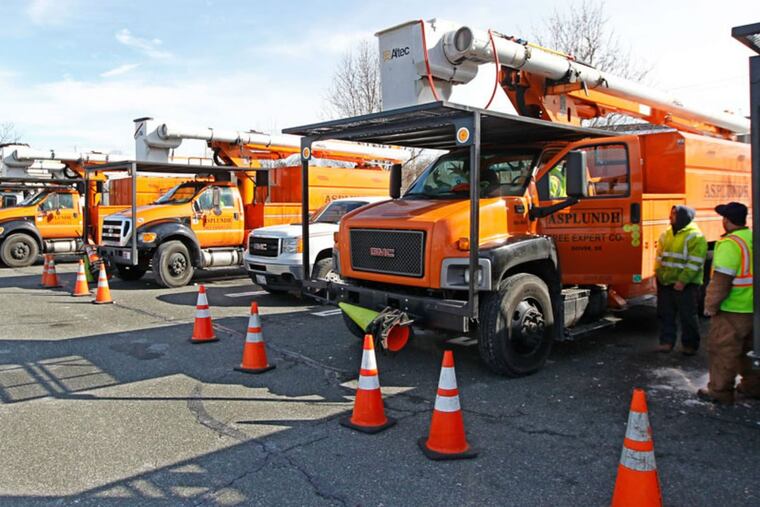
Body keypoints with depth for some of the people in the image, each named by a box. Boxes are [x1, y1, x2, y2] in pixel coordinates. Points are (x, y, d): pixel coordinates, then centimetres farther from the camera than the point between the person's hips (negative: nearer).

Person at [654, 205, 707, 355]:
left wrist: (683, 281, -22)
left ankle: (690, 344, 16)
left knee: (688, 315, 3)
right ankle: (667, 341, 20)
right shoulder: (667, 234, 10)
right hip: (665, 283, 7)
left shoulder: (695, 236, -12)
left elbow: (694, 263, -18)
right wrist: (658, 274, 7)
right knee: (665, 314, 10)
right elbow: (660, 256, 17)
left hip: (685, 285, -7)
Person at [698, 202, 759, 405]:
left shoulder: (730, 244, -19)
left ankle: (719, 391, 11)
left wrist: (711, 306, -12)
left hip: (732, 311, -8)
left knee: (723, 350, 3)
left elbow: (721, 281, -22)